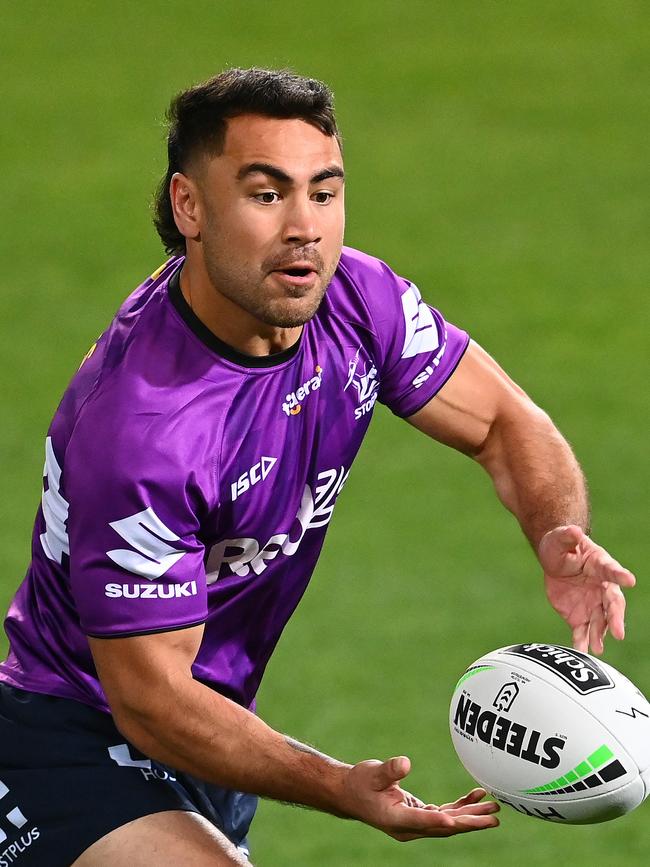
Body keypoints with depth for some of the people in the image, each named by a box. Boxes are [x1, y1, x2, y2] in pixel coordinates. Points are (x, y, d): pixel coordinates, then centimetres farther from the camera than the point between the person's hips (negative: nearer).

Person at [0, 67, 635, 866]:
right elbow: (149, 698, -27)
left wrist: (559, 537, -19)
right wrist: (342, 790, -35)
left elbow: (505, 425, 3)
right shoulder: (139, 428, -32)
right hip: (75, 751, -8)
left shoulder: (357, 301, -11)